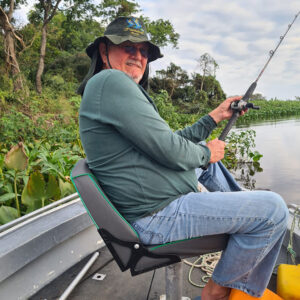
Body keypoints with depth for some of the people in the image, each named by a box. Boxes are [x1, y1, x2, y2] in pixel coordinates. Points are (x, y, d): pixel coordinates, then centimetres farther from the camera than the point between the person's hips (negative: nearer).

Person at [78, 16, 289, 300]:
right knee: (273, 208, -10)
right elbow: (169, 150, -22)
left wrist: (215, 116, 17)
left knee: (203, 153, 29)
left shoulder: (120, 87, 16)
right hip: (156, 218, -11)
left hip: (158, 202, 11)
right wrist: (205, 153, -2)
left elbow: (172, 141, 17)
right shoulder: (109, 81, -17)